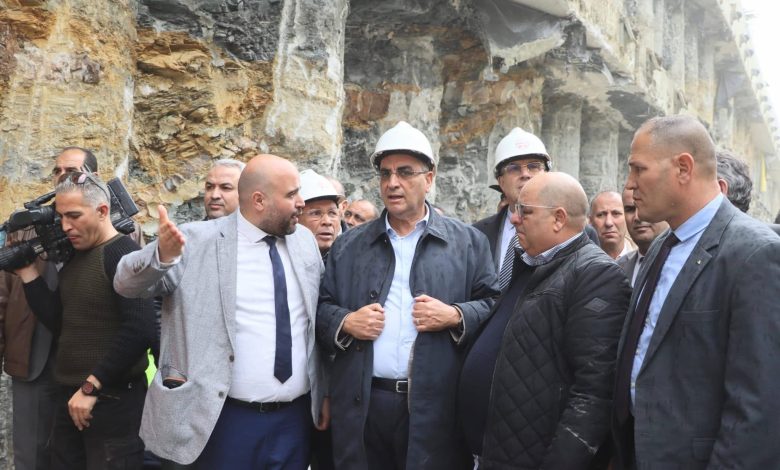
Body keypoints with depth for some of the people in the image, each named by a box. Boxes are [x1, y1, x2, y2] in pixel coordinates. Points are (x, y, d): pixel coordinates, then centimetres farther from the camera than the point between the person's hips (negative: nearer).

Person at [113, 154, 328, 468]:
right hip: (227, 419, -3)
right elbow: (127, 285, -7)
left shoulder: (304, 241, 6)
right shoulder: (199, 240, -6)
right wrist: (161, 253, -28)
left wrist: (324, 392, 11)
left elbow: (318, 323, 11)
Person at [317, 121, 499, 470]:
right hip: (361, 405, 2)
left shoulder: (468, 242, 6)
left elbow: (495, 306, 4)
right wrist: (345, 323, -8)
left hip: (434, 406, -1)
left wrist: (455, 316, -13)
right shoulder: (348, 245, 10)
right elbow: (320, 309, 11)